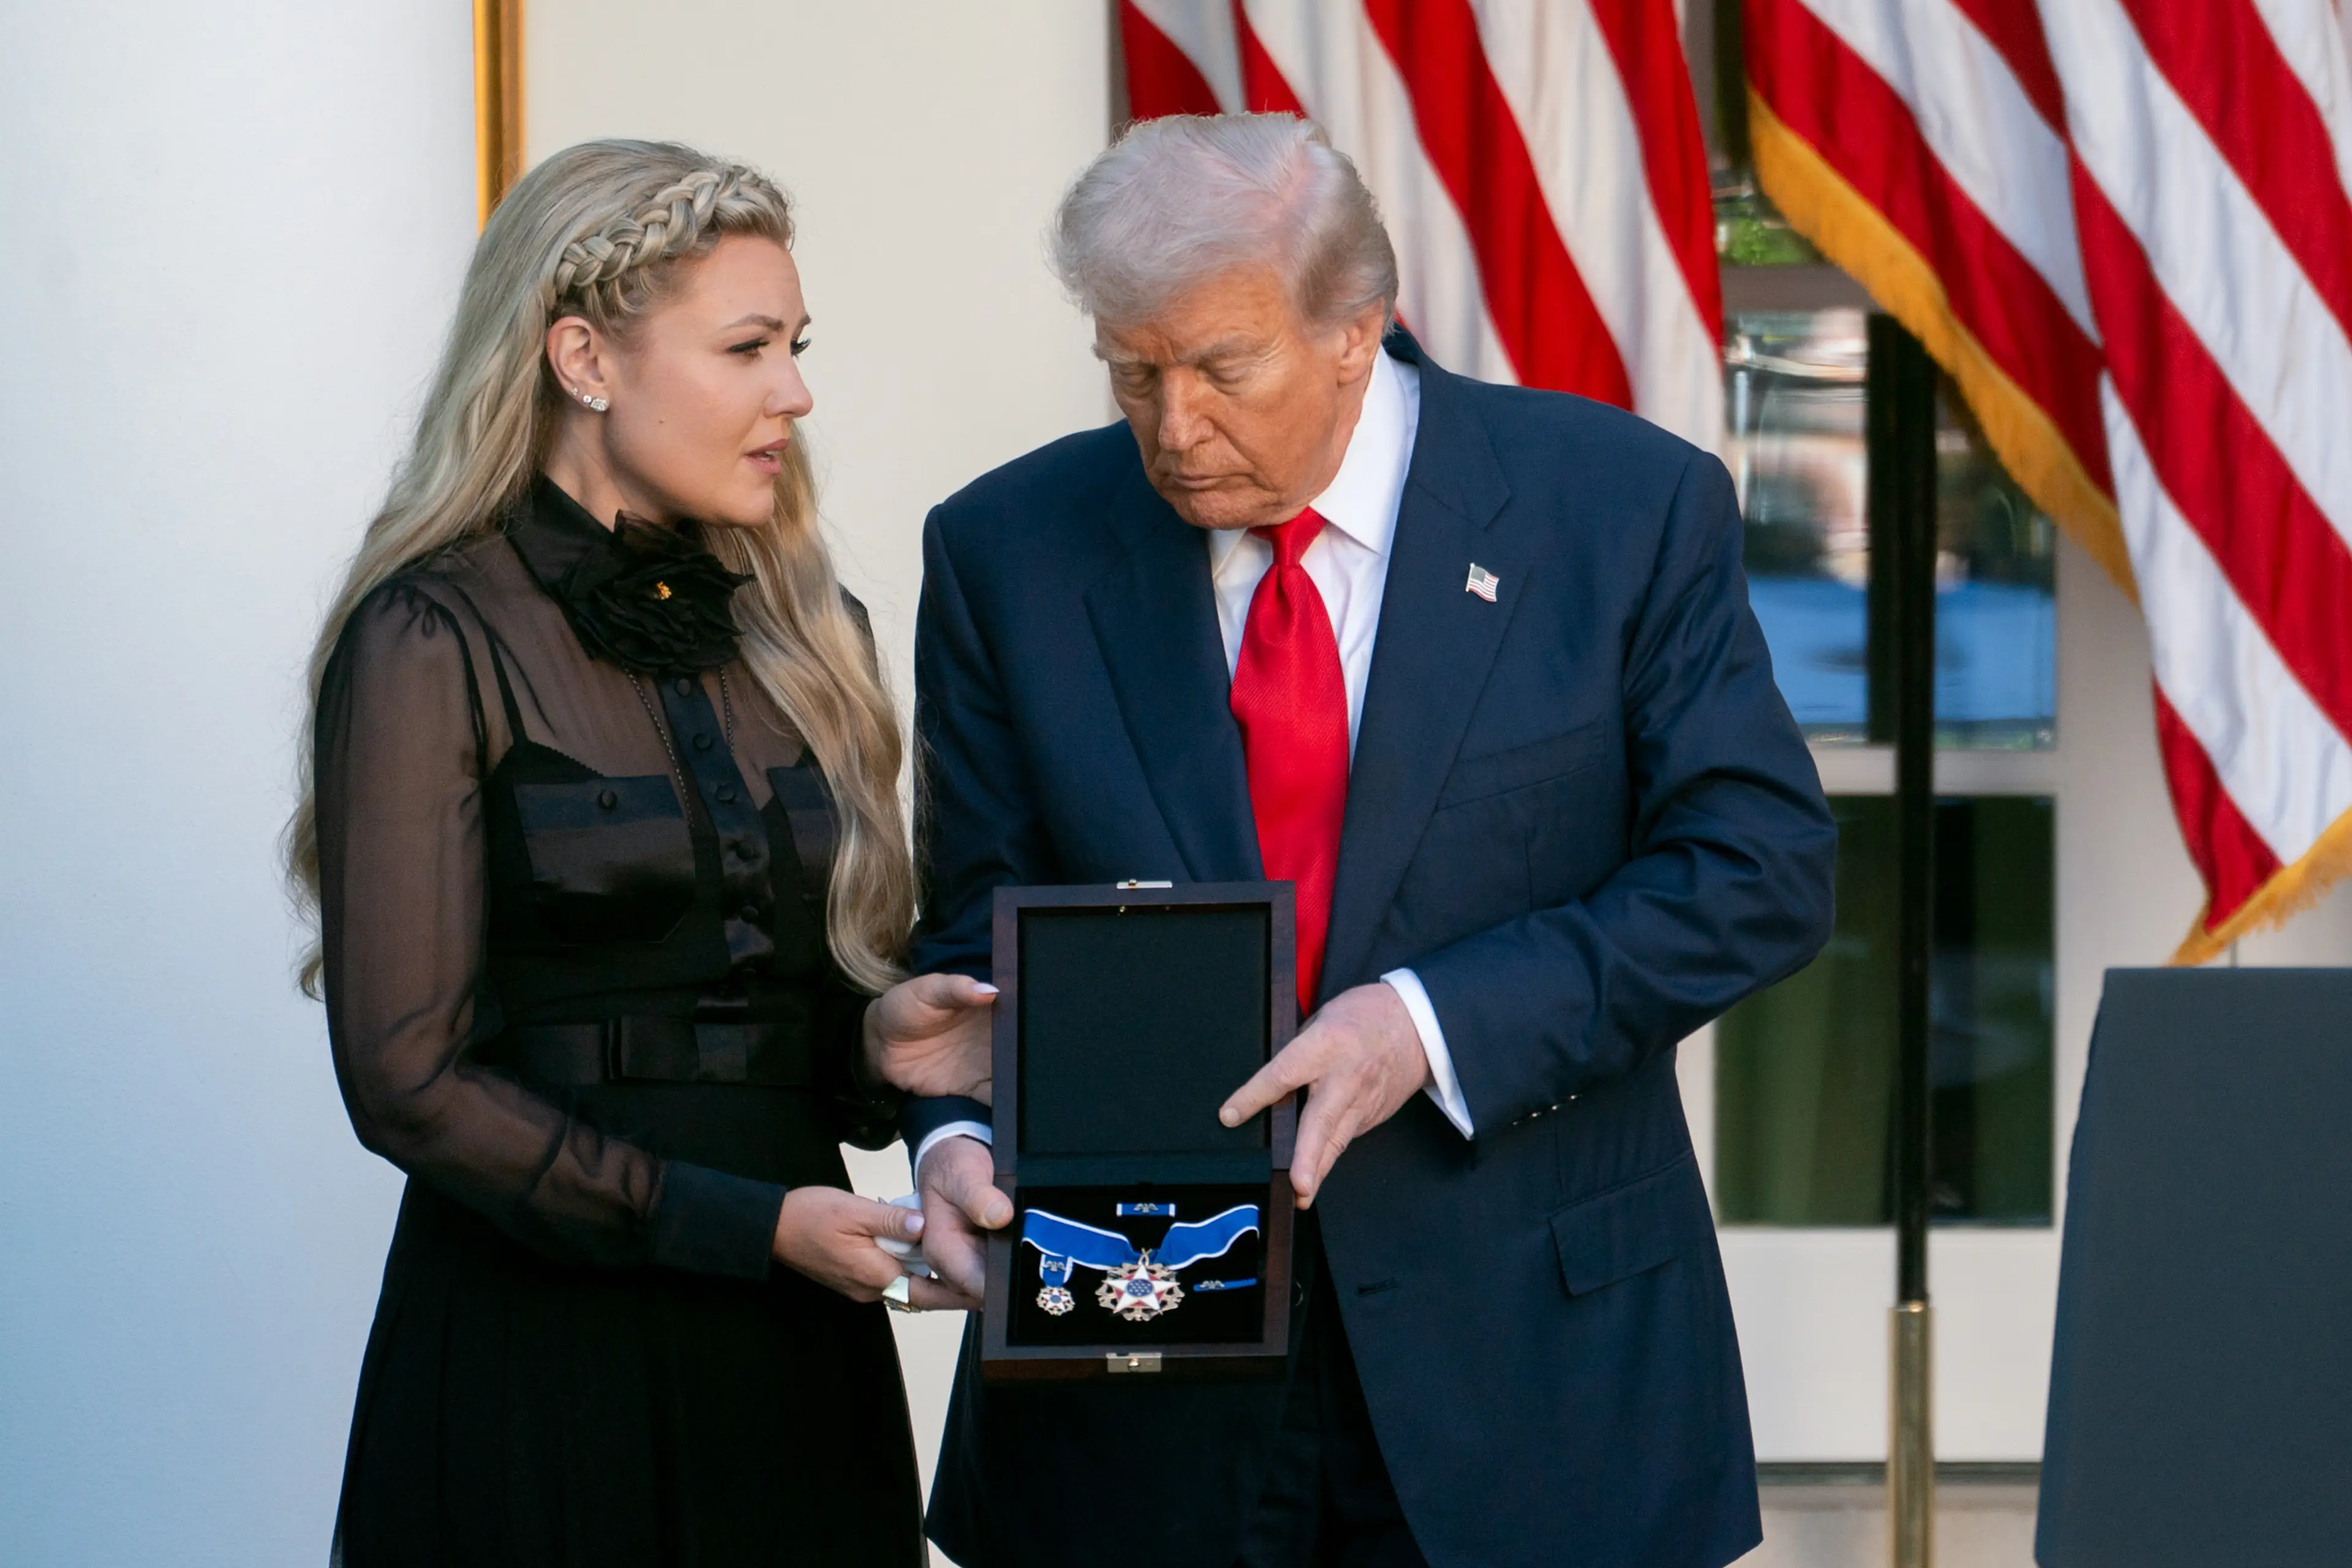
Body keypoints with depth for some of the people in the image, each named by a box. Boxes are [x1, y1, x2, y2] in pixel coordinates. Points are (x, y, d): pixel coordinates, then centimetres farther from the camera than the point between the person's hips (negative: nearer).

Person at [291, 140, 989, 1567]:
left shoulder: (798, 634, 12)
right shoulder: (435, 644, -7)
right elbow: (409, 1076, -12)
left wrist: (875, 1041, -4)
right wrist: (746, 1224, -17)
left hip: (793, 1342, 6)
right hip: (542, 1341, -5)